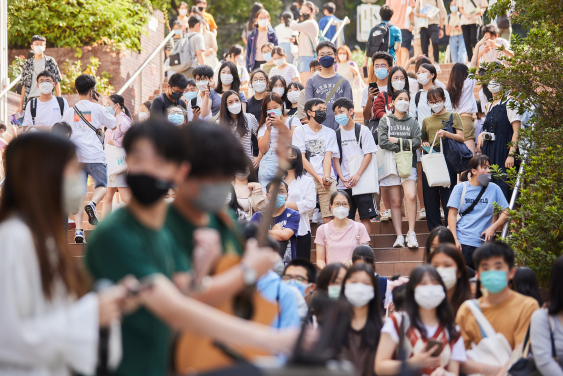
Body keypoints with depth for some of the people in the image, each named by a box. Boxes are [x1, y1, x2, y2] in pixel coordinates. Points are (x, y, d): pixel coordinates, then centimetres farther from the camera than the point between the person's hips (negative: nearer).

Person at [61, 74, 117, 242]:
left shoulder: (69, 112, 10)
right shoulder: (97, 108, 2)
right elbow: (113, 125, 14)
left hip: (75, 157, 2)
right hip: (95, 156, -2)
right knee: (101, 185, 15)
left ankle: (78, 228, -10)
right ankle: (92, 204, -17)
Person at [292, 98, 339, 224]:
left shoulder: (330, 133, 16)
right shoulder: (300, 131, 8)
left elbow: (327, 157, 6)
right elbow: (302, 158, 0)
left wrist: (326, 177, -13)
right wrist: (319, 178, -9)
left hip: (327, 181, 2)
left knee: (329, 218, -9)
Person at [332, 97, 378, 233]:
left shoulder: (362, 130, 1)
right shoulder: (337, 134, 10)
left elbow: (368, 155, -4)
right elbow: (335, 158, 9)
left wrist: (357, 175, -15)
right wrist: (342, 178, -7)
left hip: (362, 181, -3)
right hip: (344, 184, 3)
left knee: (365, 216, -5)